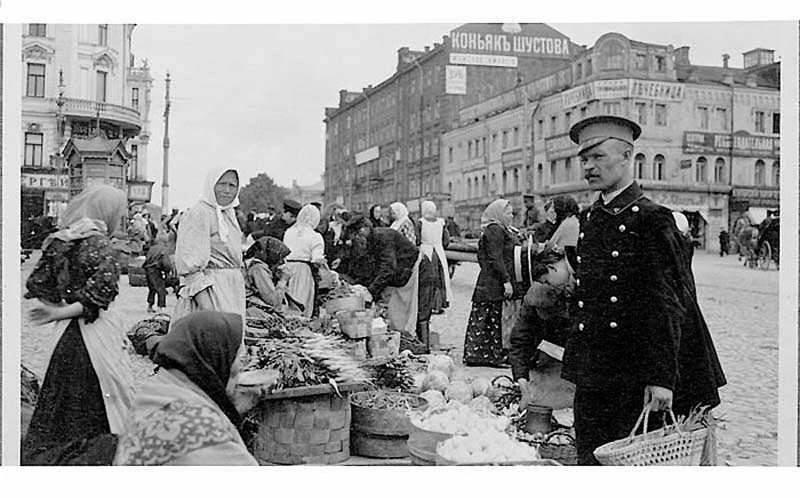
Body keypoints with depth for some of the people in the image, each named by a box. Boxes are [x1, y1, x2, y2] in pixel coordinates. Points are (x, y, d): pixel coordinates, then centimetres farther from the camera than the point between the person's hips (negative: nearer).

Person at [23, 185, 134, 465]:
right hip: (95, 335, -7)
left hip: (66, 335, 7)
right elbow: (100, 294, -24)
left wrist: (60, 309, 6)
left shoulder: (58, 242, 7)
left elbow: (38, 285, 9)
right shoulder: (99, 245, -14)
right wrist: (63, 313, -15)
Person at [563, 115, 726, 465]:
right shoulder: (589, 218, 11)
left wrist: (662, 378, -17)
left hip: (636, 381, -6)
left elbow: (667, 305, -13)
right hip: (592, 377, 6)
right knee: (590, 457, 11)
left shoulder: (651, 220, -9)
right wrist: (575, 363, 12)